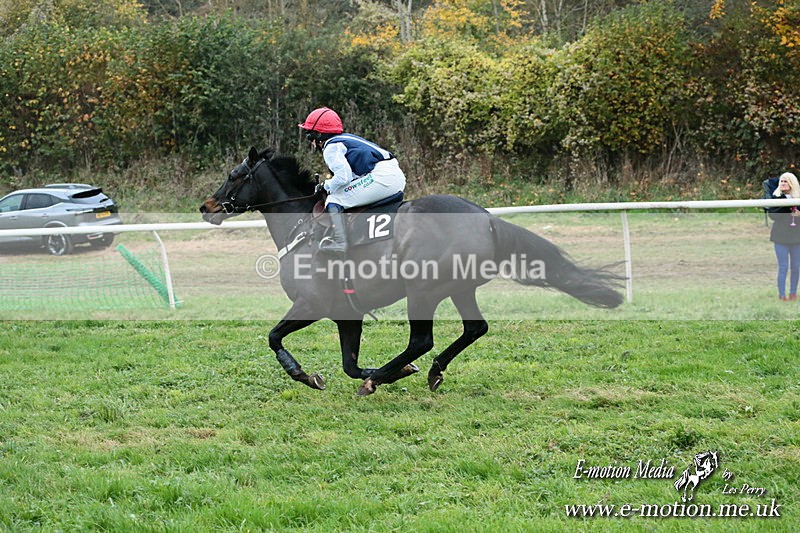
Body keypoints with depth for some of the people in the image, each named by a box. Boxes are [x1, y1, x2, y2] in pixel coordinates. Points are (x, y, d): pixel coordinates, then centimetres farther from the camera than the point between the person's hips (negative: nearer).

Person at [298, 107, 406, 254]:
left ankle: (339, 240, -20)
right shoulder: (345, 139, 26)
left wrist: (327, 186, 3)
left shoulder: (331, 147, -3)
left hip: (381, 176, -10)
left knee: (334, 200, -7)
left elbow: (344, 176, -16)